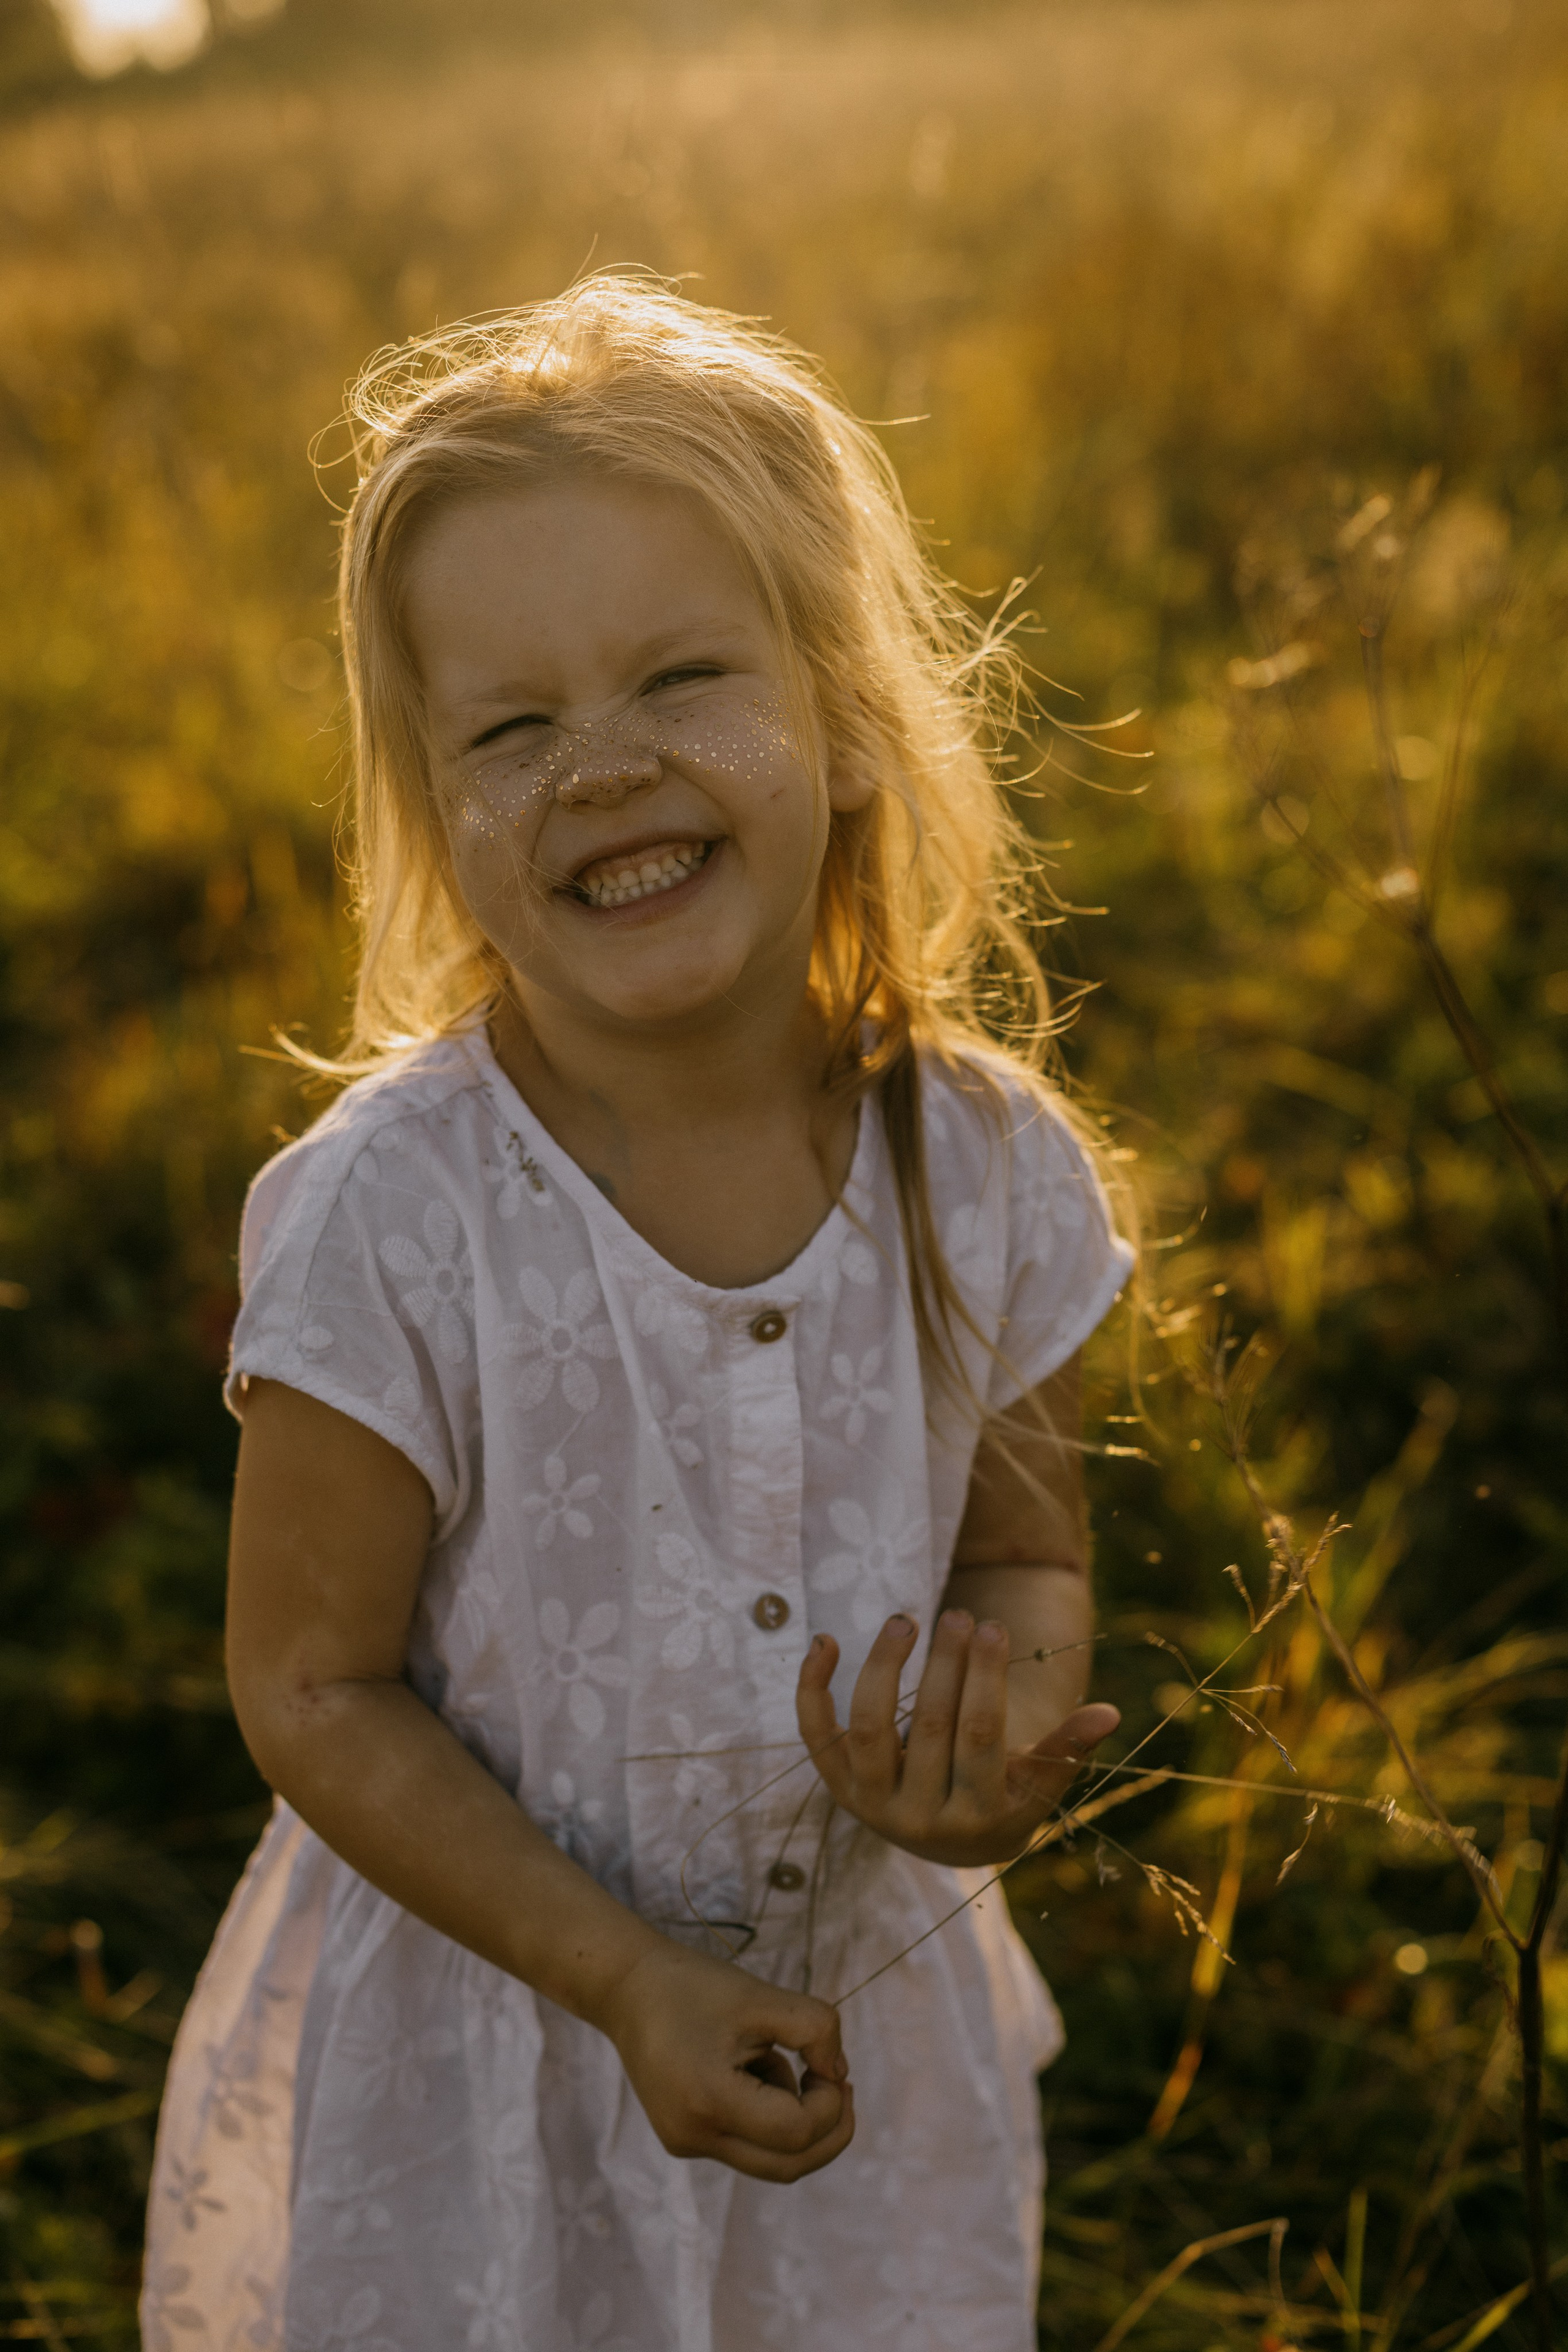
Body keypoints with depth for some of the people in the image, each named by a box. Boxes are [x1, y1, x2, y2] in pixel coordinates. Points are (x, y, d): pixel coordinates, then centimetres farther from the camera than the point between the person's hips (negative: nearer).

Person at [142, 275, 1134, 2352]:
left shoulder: (991, 1164, -14)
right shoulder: (390, 1222, -25)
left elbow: (1027, 1552, 0)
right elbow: (315, 1687, -16)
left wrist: (1007, 1710, -22)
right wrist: (628, 1978, -20)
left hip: (867, 2005, 3)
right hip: (479, 2012, -3)